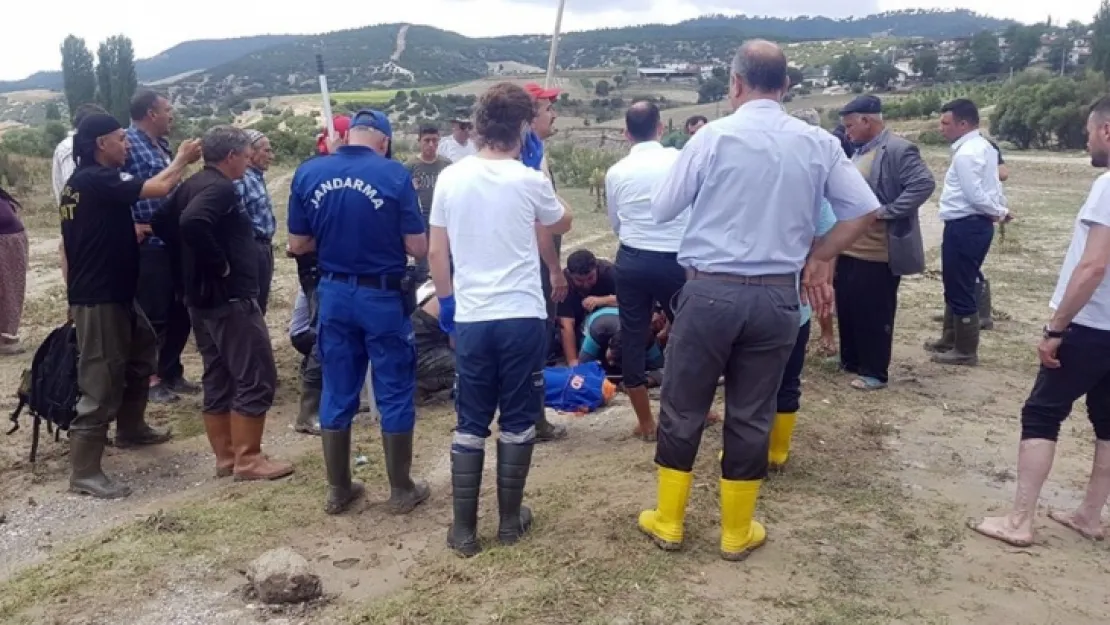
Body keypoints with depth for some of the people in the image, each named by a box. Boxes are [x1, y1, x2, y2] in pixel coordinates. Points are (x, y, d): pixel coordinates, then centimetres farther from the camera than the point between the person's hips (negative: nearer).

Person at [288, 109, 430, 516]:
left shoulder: (308, 173, -2)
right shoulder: (394, 174, -12)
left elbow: (298, 244, 3)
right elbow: (418, 248, -11)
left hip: (333, 294, 4)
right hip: (383, 296, -3)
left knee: (337, 394, 13)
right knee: (394, 394, 8)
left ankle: (338, 490, 24)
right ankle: (401, 490, 18)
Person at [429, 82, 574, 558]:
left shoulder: (451, 178, 1)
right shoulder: (529, 181, -5)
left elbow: (436, 252, 5)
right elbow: (563, 225, 15)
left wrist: (445, 302, 18)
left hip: (470, 317, 2)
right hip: (522, 316, -2)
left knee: (470, 424, 10)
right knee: (518, 422, 11)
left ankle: (464, 529, 15)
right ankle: (510, 520, 21)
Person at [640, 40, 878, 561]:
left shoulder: (714, 136, -7)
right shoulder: (819, 144, 3)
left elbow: (662, 210, -2)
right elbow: (865, 210, 6)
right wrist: (818, 257, 12)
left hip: (710, 291, -2)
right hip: (777, 297, 3)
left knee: (682, 409, 12)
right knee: (751, 416, 13)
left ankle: (667, 522, 26)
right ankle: (737, 532, 26)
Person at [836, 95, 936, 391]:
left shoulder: (898, 149, -14)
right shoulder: (860, 151, 14)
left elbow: (924, 184, -23)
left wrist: (885, 211, -22)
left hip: (878, 253, -9)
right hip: (849, 249, 9)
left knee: (873, 315, 2)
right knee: (847, 309, 16)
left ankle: (875, 373, 14)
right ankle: (850, 361, 31)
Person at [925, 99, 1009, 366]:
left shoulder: (966, 153, -18)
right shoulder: (983, 147, 15)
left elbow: (975, 195, -21)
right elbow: (990, 185, 16)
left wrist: (999, 213, -7)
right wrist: (1001, 208, 7)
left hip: (964, 227, -10)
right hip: (973, 224, 10)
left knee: (960, 289, 0)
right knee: (956, 286, 20)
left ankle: (966, 351, 10)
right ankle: (950, 340, 32)